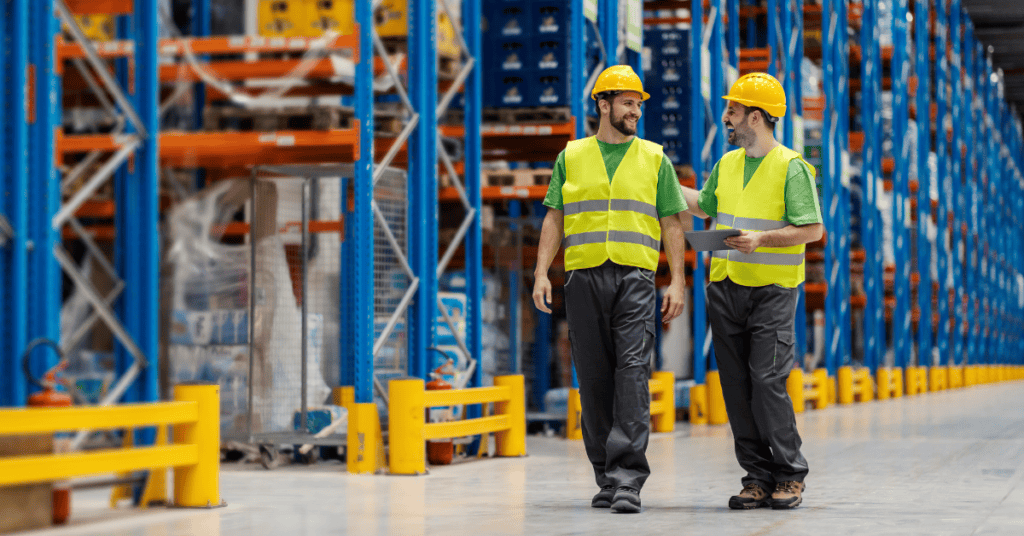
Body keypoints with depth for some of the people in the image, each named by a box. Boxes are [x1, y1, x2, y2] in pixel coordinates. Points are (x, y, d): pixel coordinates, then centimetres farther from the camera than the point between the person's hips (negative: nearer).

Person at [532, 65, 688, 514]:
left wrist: (677, 282, 0)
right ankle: (607, 477, 11)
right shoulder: (571, 157, 13)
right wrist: (541, 273, 0)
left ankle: (628, 477, -17)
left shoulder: (654, 159, 11)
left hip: (635, 278, -1)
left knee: (633, 370, -13)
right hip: (584, 276, 1)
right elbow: (554, 220, 11)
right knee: (594, 378, 2)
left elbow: (671, 224, 9)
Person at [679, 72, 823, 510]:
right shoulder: (726, 164, 14)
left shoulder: (791, 167, -6)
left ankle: (790, 475, 1)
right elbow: (703, 205, 31)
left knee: (767, 380, -11)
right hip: (725, 288, 6)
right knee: (736, 386, 3)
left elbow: (813, 229, -11)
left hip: (772, 291, -6)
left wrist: (761, 238, -21)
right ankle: (758, 477, 10)